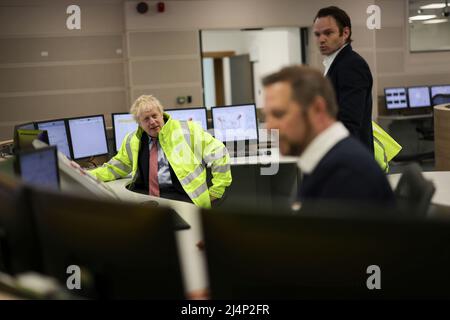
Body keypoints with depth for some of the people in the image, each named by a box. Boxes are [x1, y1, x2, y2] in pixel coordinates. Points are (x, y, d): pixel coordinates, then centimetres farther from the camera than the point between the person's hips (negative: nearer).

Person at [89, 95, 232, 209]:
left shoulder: (187, 130, 4)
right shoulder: (132, 140, 17)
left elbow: (219, 153, 4)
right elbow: (114, 168, 28)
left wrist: (215, 192, 1)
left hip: (178, 195, -4)